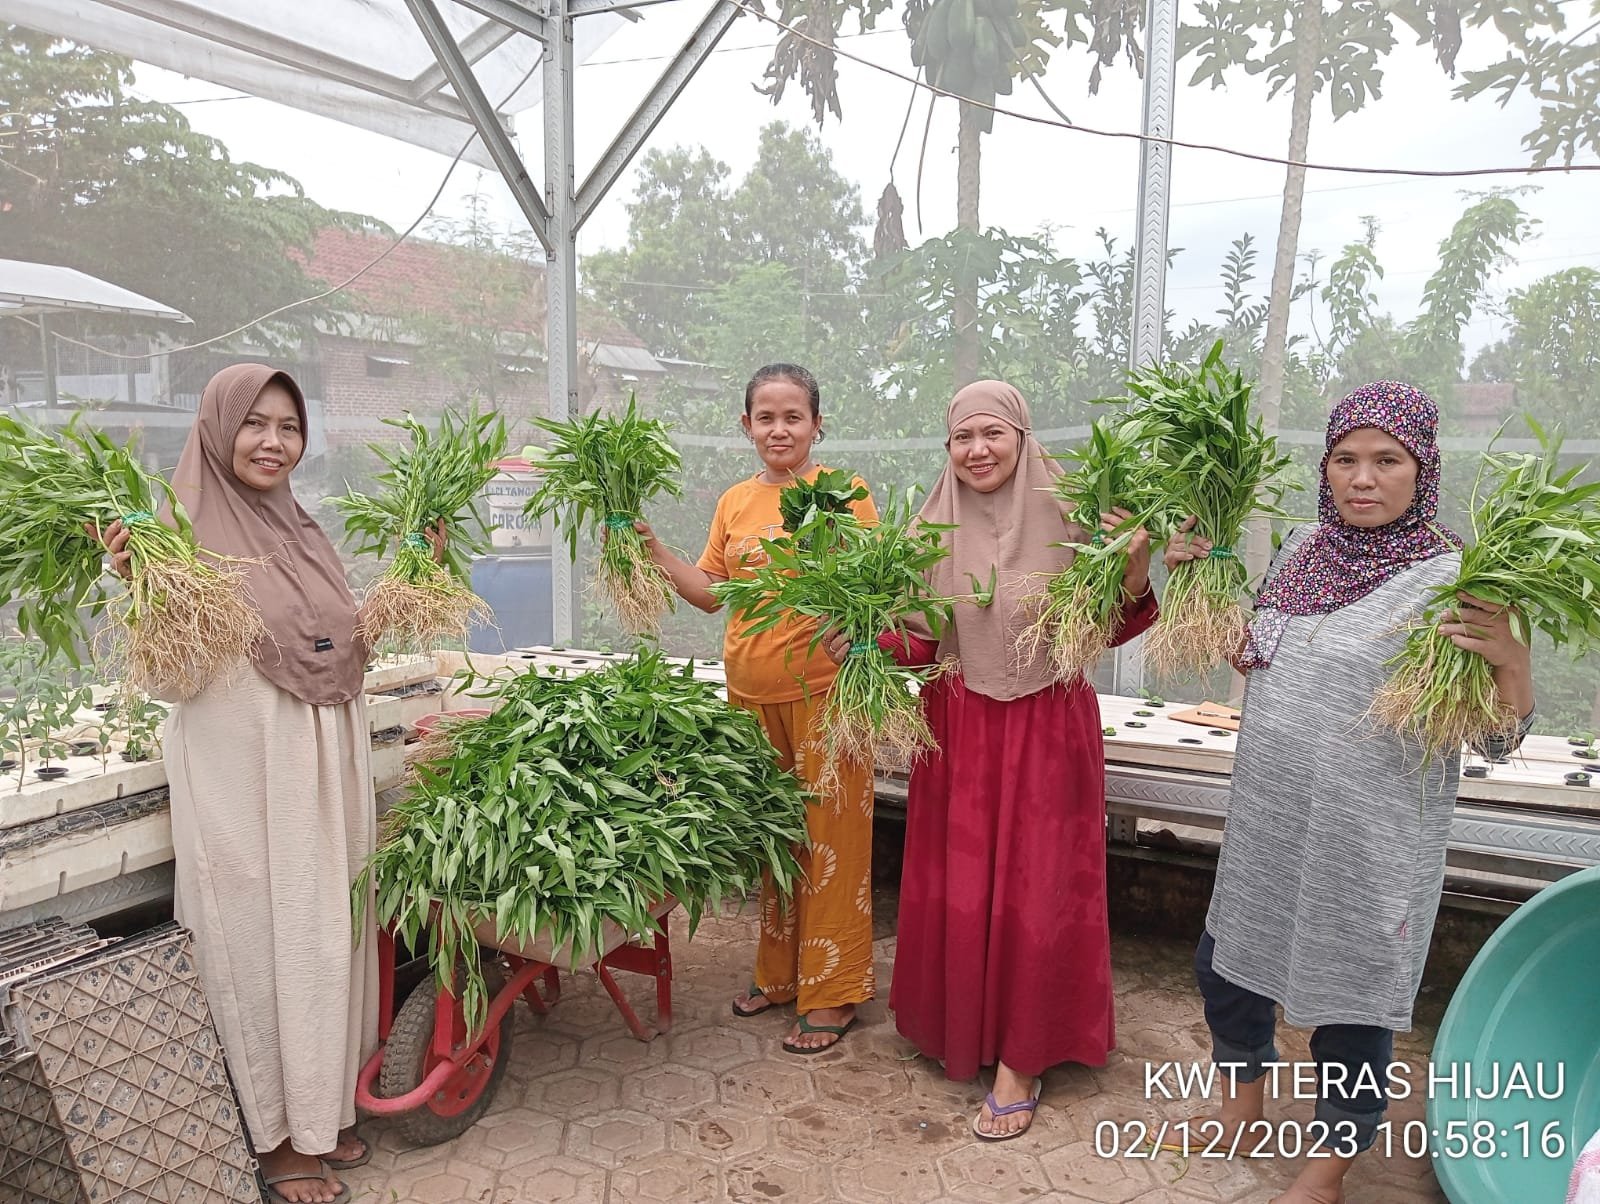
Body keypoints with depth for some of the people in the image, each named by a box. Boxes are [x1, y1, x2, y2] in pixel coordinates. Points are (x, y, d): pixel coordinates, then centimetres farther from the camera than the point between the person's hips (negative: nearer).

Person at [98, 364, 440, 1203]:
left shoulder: (304, 532, 10)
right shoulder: (182, 531, -9)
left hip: (329, 767, 6)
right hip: (244, 774, -6)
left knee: (326, 935, 14)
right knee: (260, 943, 5)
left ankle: (323, 1110, 31)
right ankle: (276, 1136, 23)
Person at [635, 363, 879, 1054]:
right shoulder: (735, 503, 11)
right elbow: (710, 594, 14)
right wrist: (654, 549, 5)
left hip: (822, 689, -5)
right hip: (751, 691, 5)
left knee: (828, 837, 1)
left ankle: (832, 993, 14)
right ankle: (778, 973, 31)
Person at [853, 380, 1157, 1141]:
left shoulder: (1066, 517, -8)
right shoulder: (933, 530, 0)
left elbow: (1108, 628, -5)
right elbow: (922, 643, 3)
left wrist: (1135, 573, -23)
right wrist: (867, 641, -15)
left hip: (1048, 727, -2)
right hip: (959, 727, 3)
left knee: (1032, 887, 4)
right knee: (956, 885, 11)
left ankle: (1020, 1059, 18)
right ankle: (958, 1029, 32)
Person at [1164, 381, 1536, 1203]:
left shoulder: (1450, 577, -16)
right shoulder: (1304, 549, 1)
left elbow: (1496, 740, -14)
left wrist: (1510, 658, -32)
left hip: (1370, 843, -6)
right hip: (1267, 824, 6)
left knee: (1348, 1006, 12)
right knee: (1225, 965, 21)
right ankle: (1244, 1102, 50)